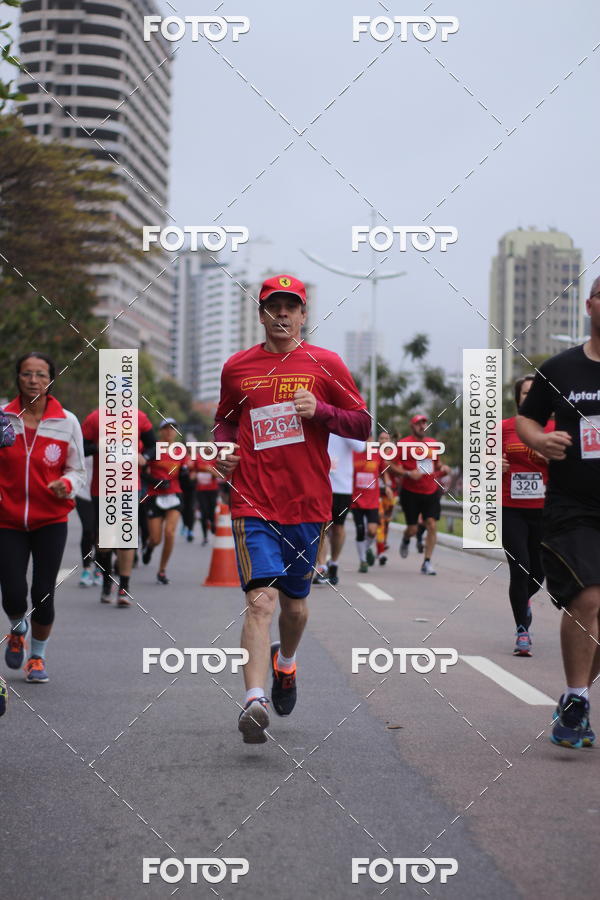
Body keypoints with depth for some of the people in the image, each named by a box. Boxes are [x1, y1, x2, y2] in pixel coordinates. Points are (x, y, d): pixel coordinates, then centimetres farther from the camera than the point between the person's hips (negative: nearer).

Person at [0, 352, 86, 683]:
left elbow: (77, 470, 6)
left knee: (43, 595, -3)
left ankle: (38, 656, 23)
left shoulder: (67, 422, -2)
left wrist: (66, 485, -15)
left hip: (51, 521, 0)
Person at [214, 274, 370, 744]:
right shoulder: (237, 367, 8)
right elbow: (226, 420, 24)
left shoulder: (325, 365, 4)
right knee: (261, 600, -17)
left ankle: (286, 661, 46)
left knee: (295, 602, 15)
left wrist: (320, 410, -13)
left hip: (309, 504, 1)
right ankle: (255, 701, -22)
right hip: (254, 505, -1)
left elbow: (363, 424, 5)